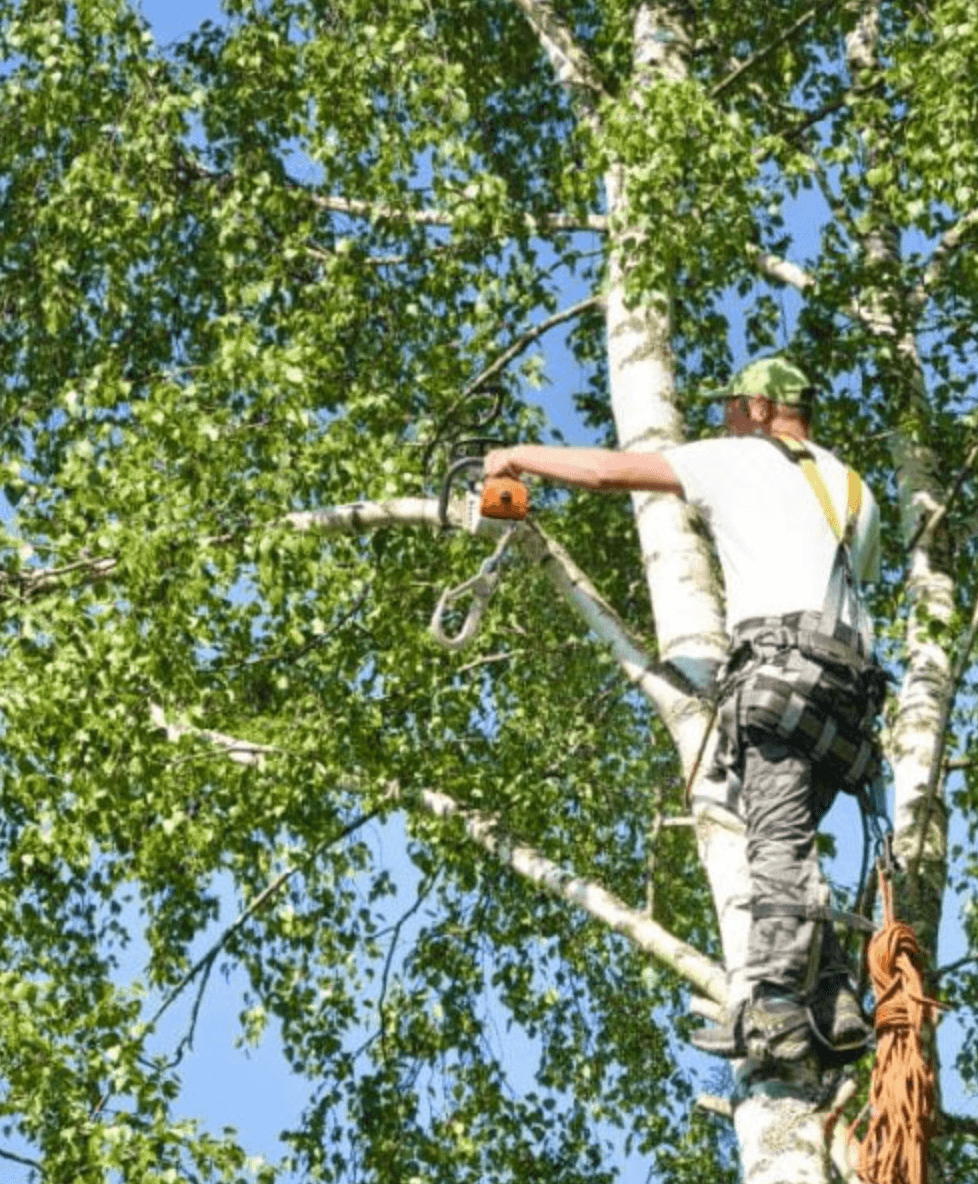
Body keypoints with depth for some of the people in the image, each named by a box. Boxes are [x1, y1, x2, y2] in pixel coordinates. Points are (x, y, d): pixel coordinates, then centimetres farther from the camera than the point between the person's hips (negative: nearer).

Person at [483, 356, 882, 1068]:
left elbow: (609, 469, 7)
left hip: (780, 653, -7)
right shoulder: (854, 490, 30)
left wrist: (520, 456, 21)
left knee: (779, 843, -17)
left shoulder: (743, 460, 10)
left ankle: (774, 1013, -27)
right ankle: (836, 1011, -3)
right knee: (788, 846, 9)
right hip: (850, 681, 7)